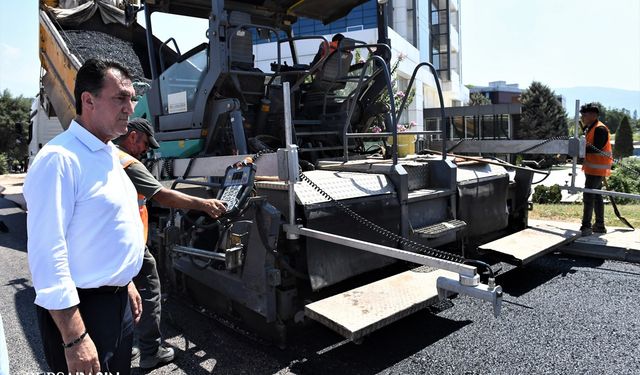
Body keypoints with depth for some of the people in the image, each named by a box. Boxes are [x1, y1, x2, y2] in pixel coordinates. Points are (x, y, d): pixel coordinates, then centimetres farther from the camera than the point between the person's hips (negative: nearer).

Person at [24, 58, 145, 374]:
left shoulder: (109, 155, 10)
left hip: (117, 301, 9)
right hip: (82, 309, -9)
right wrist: (74, 339, -25)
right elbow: (47, 254, -24)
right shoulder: (60, 159, -20)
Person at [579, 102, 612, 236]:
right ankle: (599, 226, 23)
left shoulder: (600, 129, -15)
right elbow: (588, 146, 14)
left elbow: (597, 149, -23)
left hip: (597, 169, -10)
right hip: (593, 169, 10)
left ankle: (586, 227, -10)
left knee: (588, 196, -12)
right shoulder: (590, 128, 16)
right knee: (596, 196, 14)